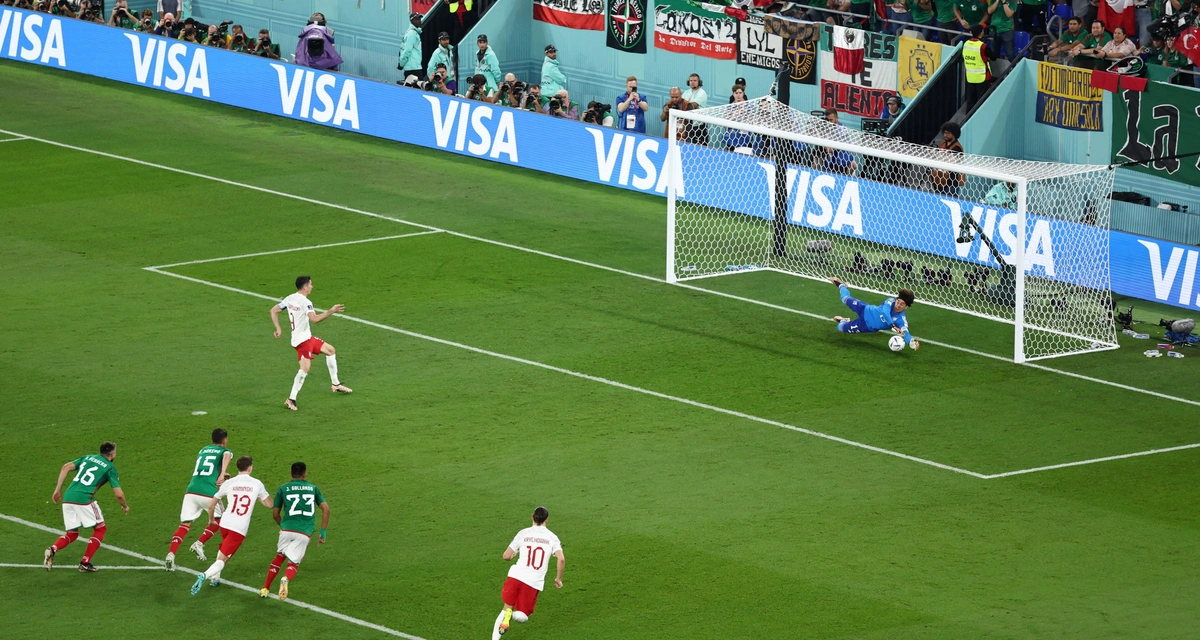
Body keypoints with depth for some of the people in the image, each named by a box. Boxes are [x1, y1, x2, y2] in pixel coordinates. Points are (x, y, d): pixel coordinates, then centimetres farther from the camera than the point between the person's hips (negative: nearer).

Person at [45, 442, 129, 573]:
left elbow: (66, 467, 9)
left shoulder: (87, 457, 22)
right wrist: (125, 507, 25)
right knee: (100, 529, 16)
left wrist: (58, 489, 11)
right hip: (84, 499, -5)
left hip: (68, 498, 5)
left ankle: (53, 549, -12)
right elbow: (118, 494, 4)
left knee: (72, 534, 17)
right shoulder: (110, 467, 8)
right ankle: (85, 563, 8)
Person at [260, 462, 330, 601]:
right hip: (304, 533, 0)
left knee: (279, 557, 24)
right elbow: (326, 509, 5)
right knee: (293, 564, 7)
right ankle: (286, 579, -28)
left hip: (287, 530, 0)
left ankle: (265, 589, 23)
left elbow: (275, 513, 14)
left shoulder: (283, 489, 11)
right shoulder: (313, 488, 14)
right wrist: (323, 532, 7)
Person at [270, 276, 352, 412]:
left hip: (307, 338, 10)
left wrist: (278, 328, 12)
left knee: (330, 350, 20)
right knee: (305, 368, -19)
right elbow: (314, 319, -33)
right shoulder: (305, 302, -20)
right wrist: (331, 311, -28)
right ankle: (291, 399, -19)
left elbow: (273, 310, 10)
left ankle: (336, 384, 28)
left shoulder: (290, 299, 6)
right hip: (302, 339, -10)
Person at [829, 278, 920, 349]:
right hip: (866, 311, 0)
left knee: (840, 327, 8)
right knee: (846, 299, 24)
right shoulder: (891, 301, -32)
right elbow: (885, 312, -51)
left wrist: (911, 342, -71)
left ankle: (843, 321, 45)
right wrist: (892, 326, -68)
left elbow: (905, 332, -48)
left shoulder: (902, 320, -33)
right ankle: (841, 285, 59)